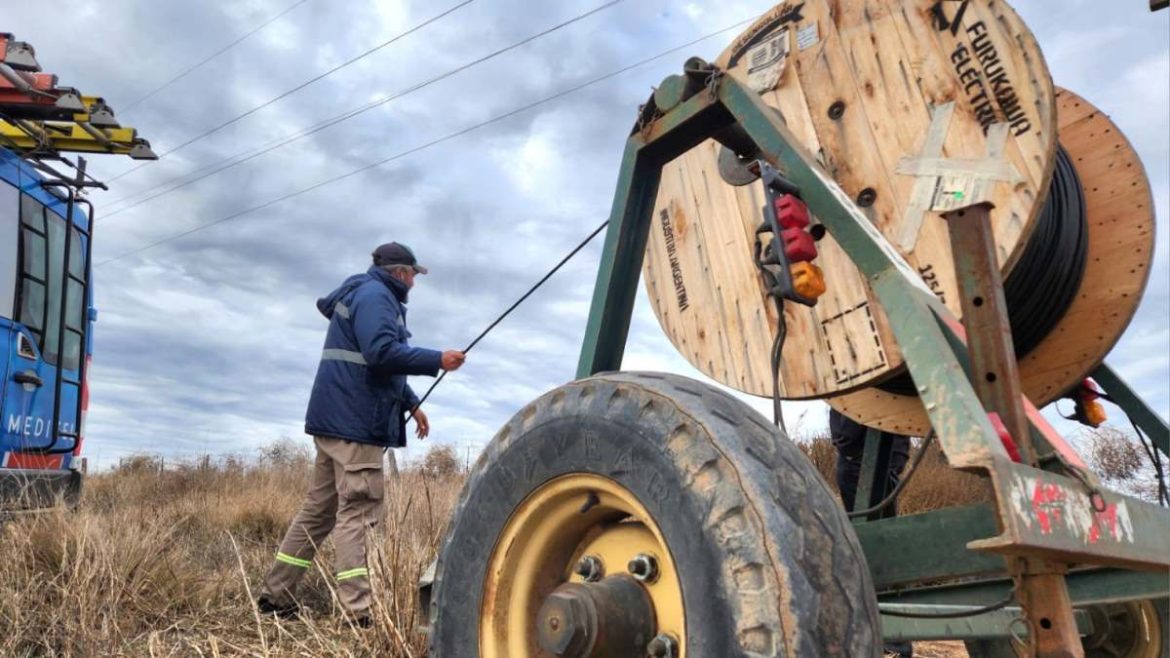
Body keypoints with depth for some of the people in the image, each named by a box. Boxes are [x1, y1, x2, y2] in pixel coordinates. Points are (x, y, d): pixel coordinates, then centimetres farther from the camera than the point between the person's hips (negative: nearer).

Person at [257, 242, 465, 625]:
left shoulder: (373, 296, 24)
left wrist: (412, 405, 23)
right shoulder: (374, 295, -9)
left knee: (319, 509, 14)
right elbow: (382, 353, -24)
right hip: (354, 421, -11)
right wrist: (437, 361, -18)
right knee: (357, 513, -11)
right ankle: (359, 613, -11)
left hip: (339, 419, 11)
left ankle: (276, 596, 20)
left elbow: (386, 369, 27)